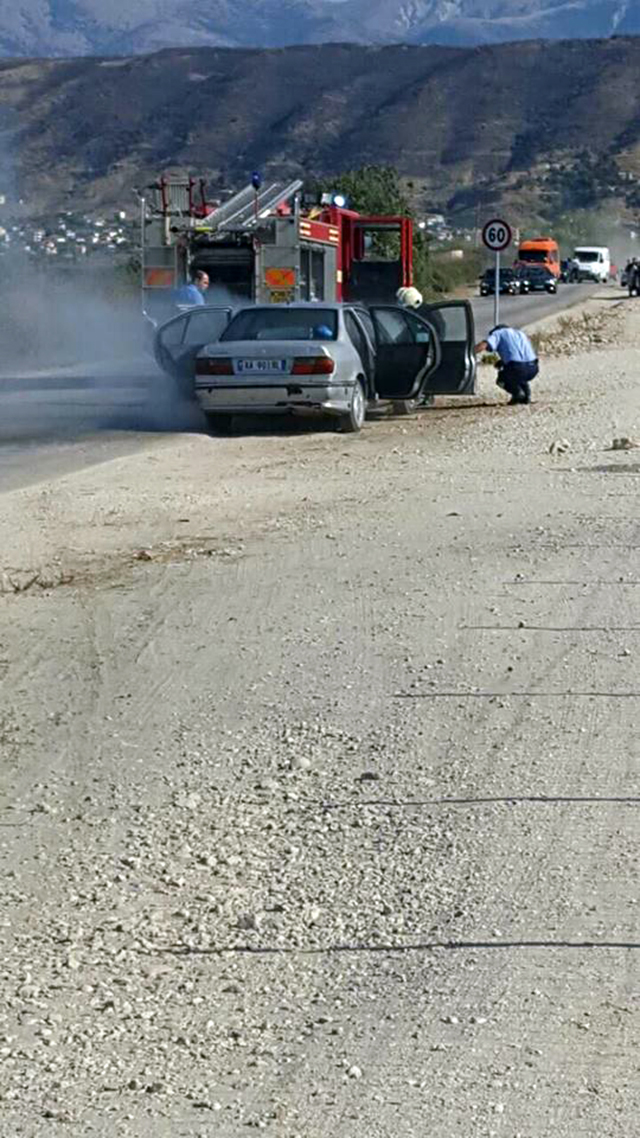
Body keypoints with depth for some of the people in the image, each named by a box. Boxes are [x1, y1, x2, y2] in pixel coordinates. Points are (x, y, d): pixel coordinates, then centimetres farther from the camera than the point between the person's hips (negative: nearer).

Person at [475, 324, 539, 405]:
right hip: (533, 368, 5)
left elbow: (483, 345, -4)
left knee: (501, 380, 27)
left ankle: (517, 393, 4)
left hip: (517, 368, -5)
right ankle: (527, 394, 18)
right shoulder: (520, 333, 33)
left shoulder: (497, 333, 16)